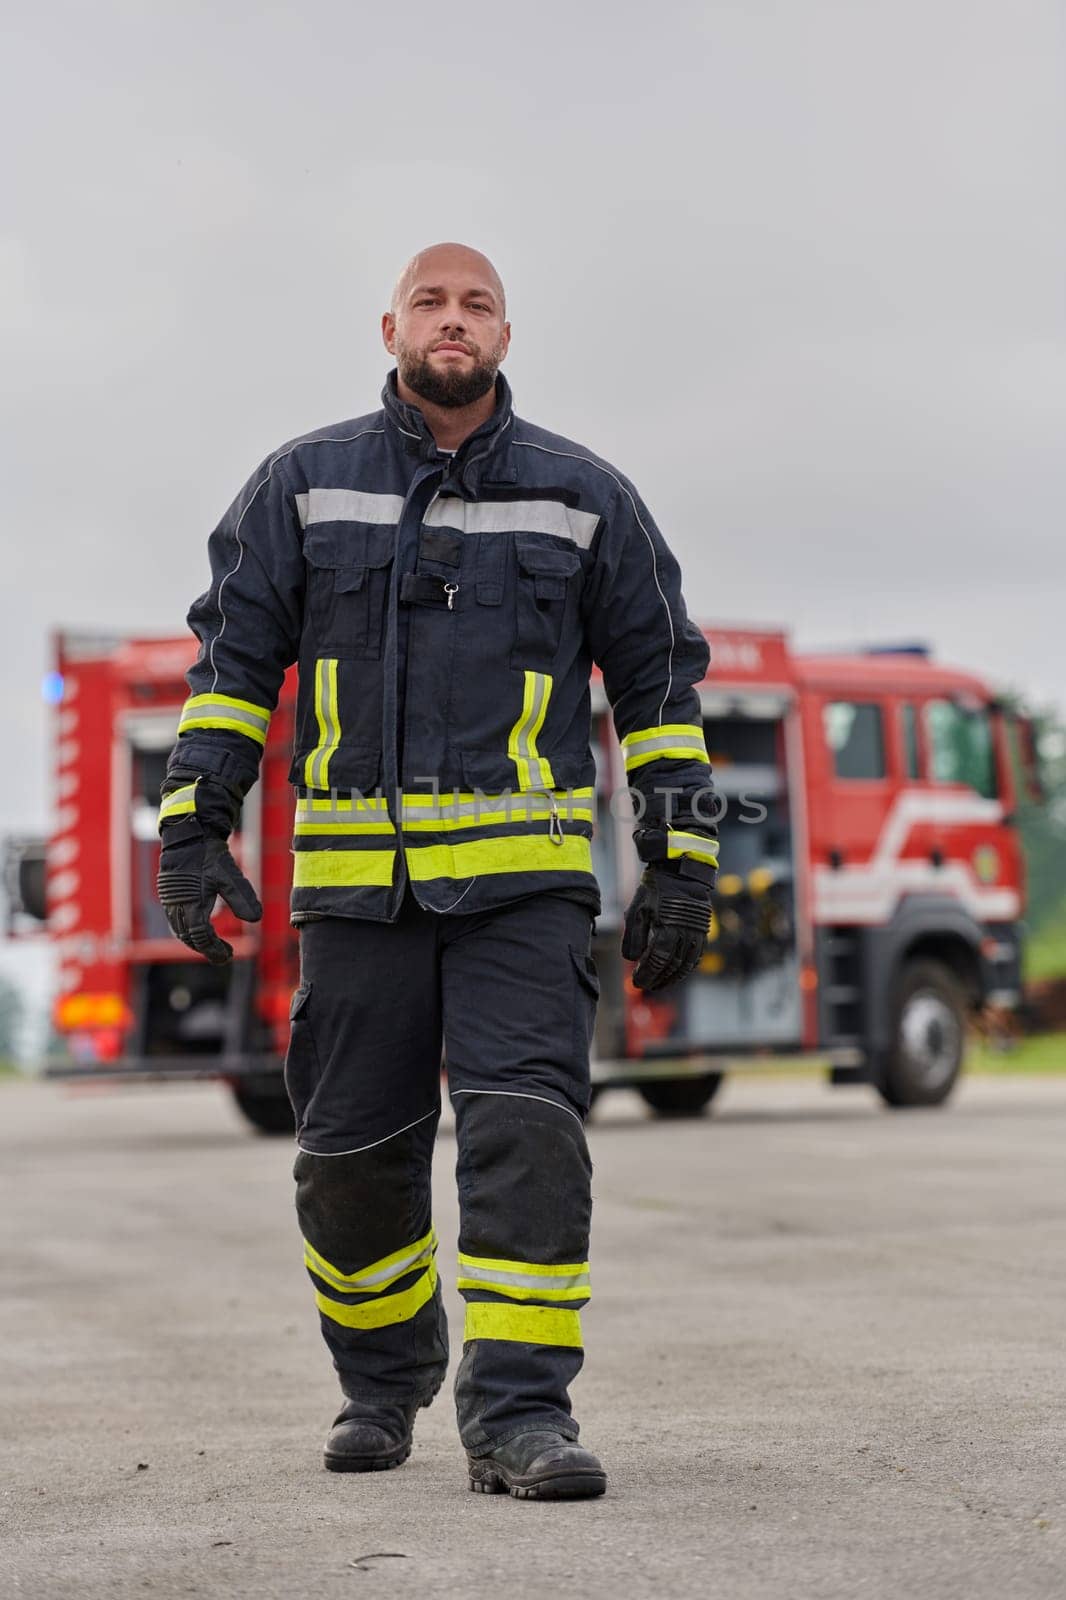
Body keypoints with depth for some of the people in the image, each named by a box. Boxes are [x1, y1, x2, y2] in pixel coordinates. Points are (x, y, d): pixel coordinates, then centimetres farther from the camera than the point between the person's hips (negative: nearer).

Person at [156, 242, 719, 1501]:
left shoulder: (584, 497, 8)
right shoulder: (304, 485, 9)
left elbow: (660, 679, 11)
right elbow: (234, 656, 9)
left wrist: (680, 865, 5)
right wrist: (193, 826, 0)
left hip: (524, 876, -1)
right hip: (356, 876, 1)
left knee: (527, 1127, -13)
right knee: (352, 1155, 5)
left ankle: (519, 1412, -9)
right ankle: (382, 1382, 27)